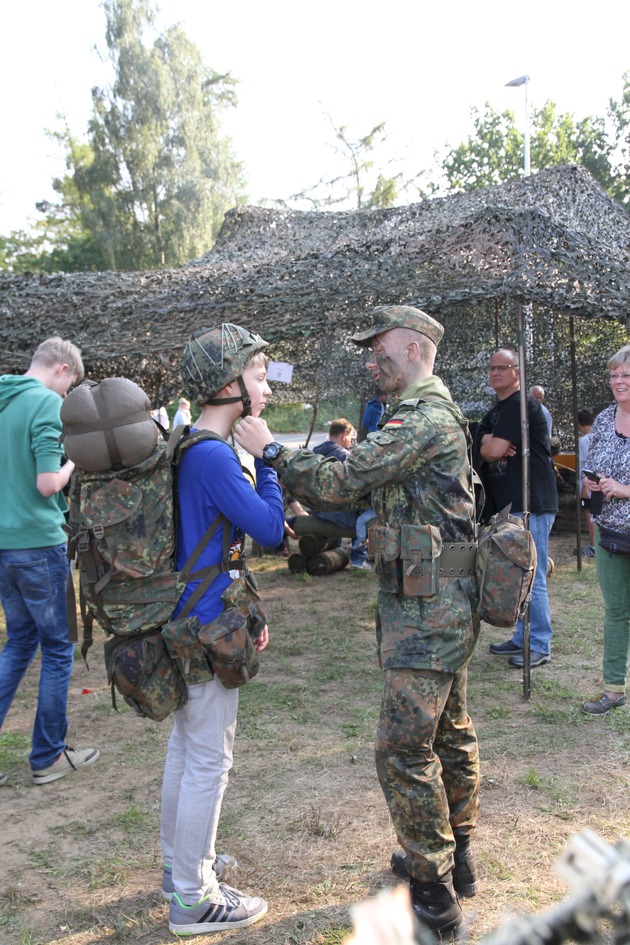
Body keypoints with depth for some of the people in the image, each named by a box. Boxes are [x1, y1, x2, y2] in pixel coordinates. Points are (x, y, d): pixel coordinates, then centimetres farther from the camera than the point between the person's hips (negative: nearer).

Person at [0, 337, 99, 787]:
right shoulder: (47, 403, -14)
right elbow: (48, 483, -21)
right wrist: (72, 465, -3)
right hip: (37, 542, -8)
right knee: (58, 648, 7)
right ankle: (48, 756, 18)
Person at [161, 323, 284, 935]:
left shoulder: (189, 448, 9)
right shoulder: (213, 457, -22)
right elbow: (270, 530, -20)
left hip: (183, 620, 10)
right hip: (208, 629, -10)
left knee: (185, 744, 21)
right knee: (208, 759, 2)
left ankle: (179, 863, 38)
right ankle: (192, 897, 17)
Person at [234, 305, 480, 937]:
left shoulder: (424, 418, -18)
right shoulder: (431, 415, 16)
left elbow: (341, 482, -23)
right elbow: (362, 493, 15)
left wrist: (270, 451, -10)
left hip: (425, 612, -11)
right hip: (444, 606, 11)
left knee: (404, 750, -3)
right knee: (450, 734, 19)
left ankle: (433, 892, 10)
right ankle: (455, 857, 35)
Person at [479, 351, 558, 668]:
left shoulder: (523, 405, -12)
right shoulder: (496, 411, 19)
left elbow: (491, 450, -18)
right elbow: (485, 447, 9)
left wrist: (491, 445, 4)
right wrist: (495, 446, -11)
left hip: (531, 504, -10)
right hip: (508, 504, 10)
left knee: (531, 577, -6)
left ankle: (540, 646, 3)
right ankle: (522, 638, 24)